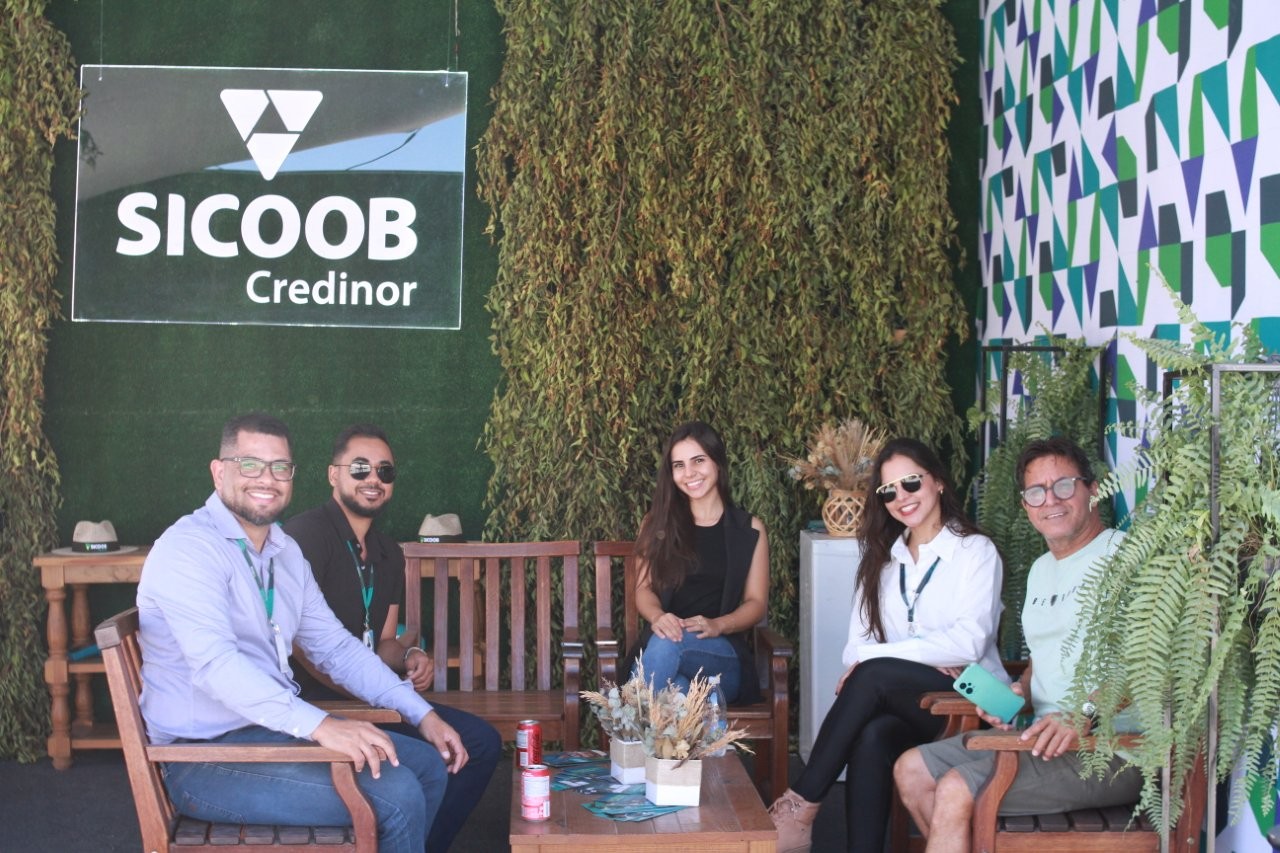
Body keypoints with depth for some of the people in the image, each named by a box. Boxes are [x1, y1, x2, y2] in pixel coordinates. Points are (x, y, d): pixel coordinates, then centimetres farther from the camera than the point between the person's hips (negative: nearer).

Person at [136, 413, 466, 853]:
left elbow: (336, 648, 17)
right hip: (207, 758, -9)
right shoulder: (188, 548, -16)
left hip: (276, 730, 9)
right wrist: (319, 725, -38)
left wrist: (422, 714, 8)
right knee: (395, 795, -21)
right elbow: (216, 663, -29)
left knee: (429, 764, 10)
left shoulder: (285, 552, 12)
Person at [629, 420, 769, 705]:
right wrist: (657, 616, -17)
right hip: (659, 643, 0)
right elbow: (644, 588, 8)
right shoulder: (657, 523, 13)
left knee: (666, 645, -37)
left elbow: (756, 603, 7)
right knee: (676, 690, -40)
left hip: (723, 654, 0)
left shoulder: (749, 530, 10)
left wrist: (717, 625, -15)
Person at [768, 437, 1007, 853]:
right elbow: (856, 645, 6)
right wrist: (925, 658, -13)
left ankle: (801, 806, -26)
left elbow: (969, 643, -13)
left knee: (872, 676, -30)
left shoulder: (975, 551, 1)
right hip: (898, 699, 4)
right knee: (871, 739, -32)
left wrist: (876, 656, -18)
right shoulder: (880, 558, 17)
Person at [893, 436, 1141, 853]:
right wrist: (1019, 692, 7)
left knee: (955, 791, -22)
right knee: (911, 771, 4)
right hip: (1046, 736, 10)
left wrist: (1083, 715, -29)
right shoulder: (1042, 570, 22)